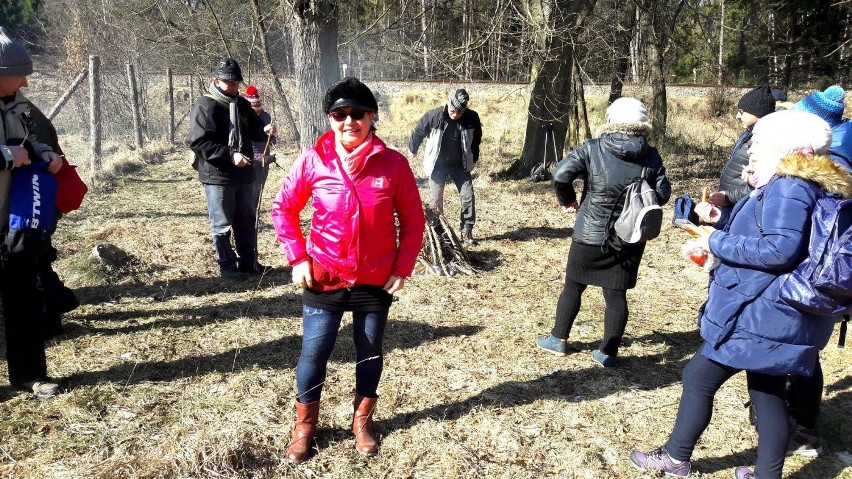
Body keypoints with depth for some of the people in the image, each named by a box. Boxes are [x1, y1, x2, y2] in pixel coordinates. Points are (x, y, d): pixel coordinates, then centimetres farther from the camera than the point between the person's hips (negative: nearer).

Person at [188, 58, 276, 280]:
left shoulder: (242, 104, 10)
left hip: (243, 174, 7)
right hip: (217, 176, -7)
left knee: (247, 222, 15)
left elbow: (253, 129, 21)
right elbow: (198, 142, -19)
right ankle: (227, 266, 15)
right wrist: (230, 155, -26)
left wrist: (264, 130, -4)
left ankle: (248, 261, 27)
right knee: (222, 225, 3)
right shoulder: (204, 106, -12)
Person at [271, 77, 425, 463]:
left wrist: (402, 268, -6)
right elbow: (283, 208, 2)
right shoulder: (313, 161, -8)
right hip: (324, 280, 0)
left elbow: (413, 220, -1)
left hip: (376, 282, 1)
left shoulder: (393, 164, -9)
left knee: (370, 353, 14)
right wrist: (297, 258, -5)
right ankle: (304, 426, 29)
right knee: (314, 352, 6)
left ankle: (362, 421, 36)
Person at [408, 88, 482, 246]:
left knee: (468, 196, -4)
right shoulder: (433, 116, -20)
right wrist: (412, 149, 13)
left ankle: (466, 231, 7)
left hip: (460, 165, 2)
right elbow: (418, 132, -2)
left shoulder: (472, 118, -12)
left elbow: (476, 139, 7)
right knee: (435, 200, -2)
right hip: (438, 165, -2)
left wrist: (473, 159, 17)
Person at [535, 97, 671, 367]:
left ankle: (558, 340, 25)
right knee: (616, 295, 8)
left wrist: (567, 201, 1)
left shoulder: (592, 149, -9)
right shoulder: (651, 156, -2)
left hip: (591, 236, -2)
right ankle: (608, 353, 13)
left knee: (573, 287, 15)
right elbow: (662, 194, 1)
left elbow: (561, 174, -17)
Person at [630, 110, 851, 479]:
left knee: (699, 378, 3)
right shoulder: (781, 187, 13)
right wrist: (724, 221, 10)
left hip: (762, 314, -10)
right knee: (767, 392, 16)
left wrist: (717, 243, -19)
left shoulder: (789, 187, -19)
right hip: (772, 314, 10)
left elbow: (780, 249, -28)